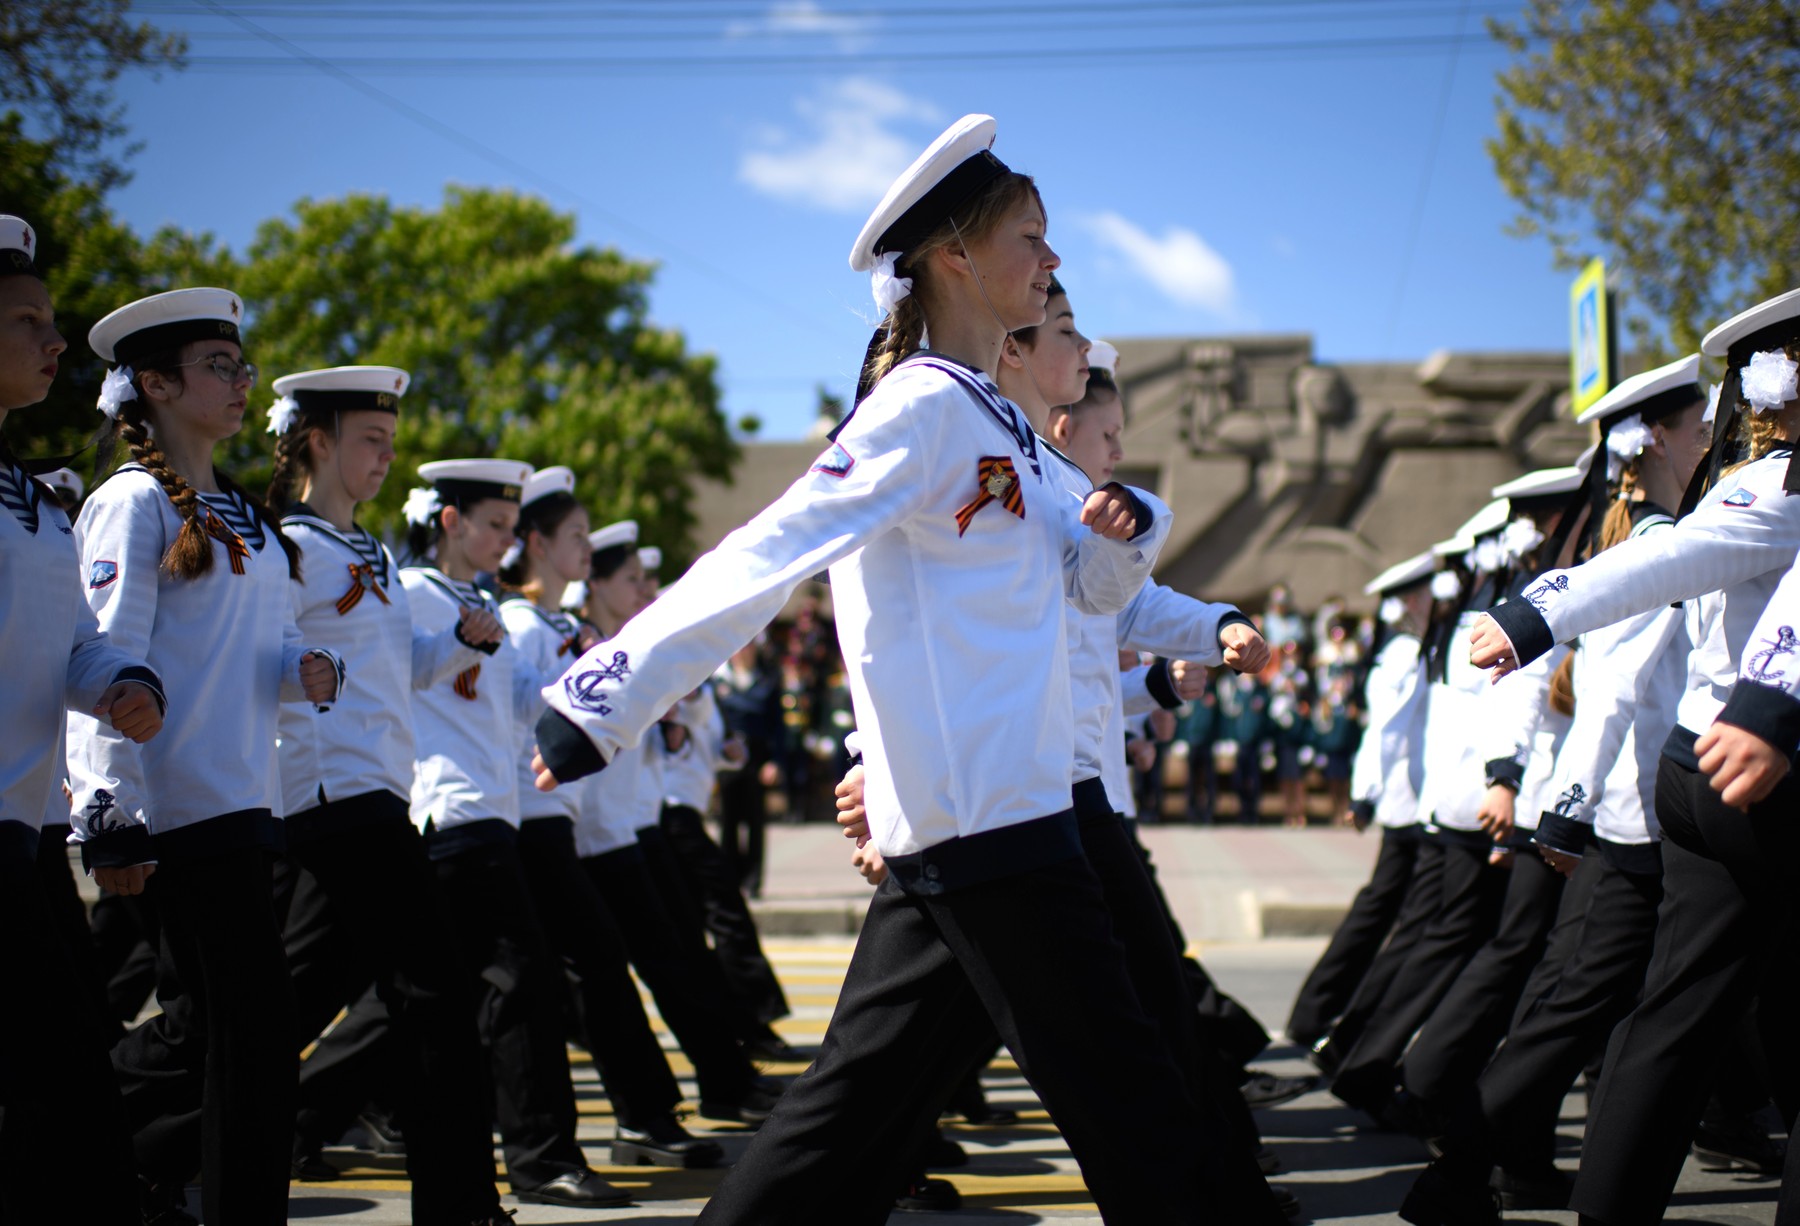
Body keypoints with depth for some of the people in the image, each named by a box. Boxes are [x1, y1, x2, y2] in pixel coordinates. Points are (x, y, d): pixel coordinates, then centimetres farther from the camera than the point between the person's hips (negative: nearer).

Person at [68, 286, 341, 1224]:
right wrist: (111, 820, -21)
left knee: (199, 1024, 12)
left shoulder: (245, 516, 19)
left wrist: (311, 670, -1)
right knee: (253, 1020, -8)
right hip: (182, 801, -9)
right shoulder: (135, 503, -7)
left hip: (244, 798, 9)